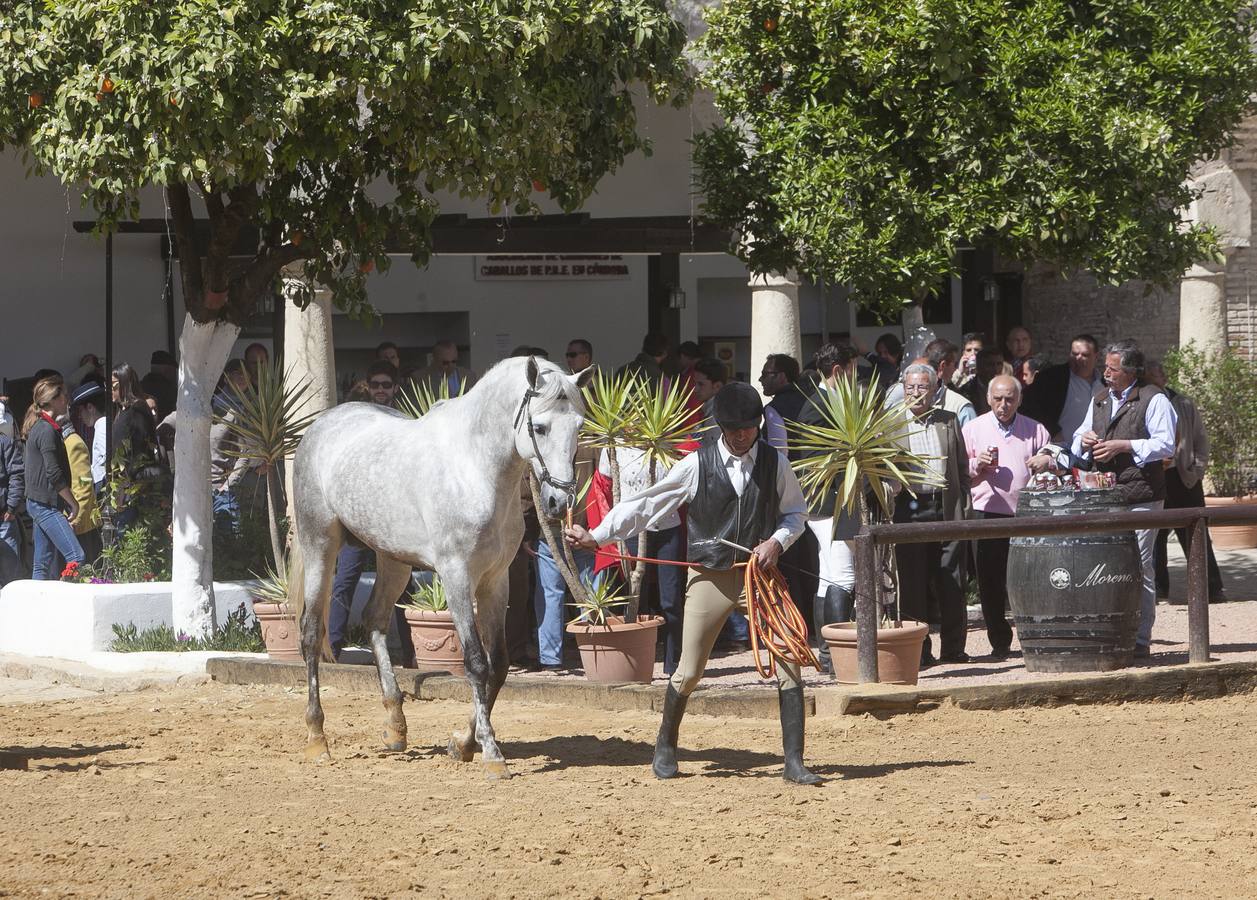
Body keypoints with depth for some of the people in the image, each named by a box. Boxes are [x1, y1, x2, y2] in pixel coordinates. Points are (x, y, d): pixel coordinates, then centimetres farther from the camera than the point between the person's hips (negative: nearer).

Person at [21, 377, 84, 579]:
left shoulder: (37, 426, 15)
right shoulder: (48, 430, -15)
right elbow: (54, 474, -19)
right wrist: (73, 503, -9)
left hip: (35, 502, 10)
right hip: (47, 504, -10)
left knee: (43, 564, 9)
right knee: (76, 557, -16)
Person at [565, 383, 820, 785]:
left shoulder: (775, 463, 0)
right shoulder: (697, 465, -4)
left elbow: (796, 512, 12)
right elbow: (645, 505, -2)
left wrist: (777, 541, -9)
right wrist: (595, 536, -9)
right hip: (710, 575, -1)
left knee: (788, 666, -8)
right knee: (688, 672, 3)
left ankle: (794, 763, -1)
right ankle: (665, 746, 26)